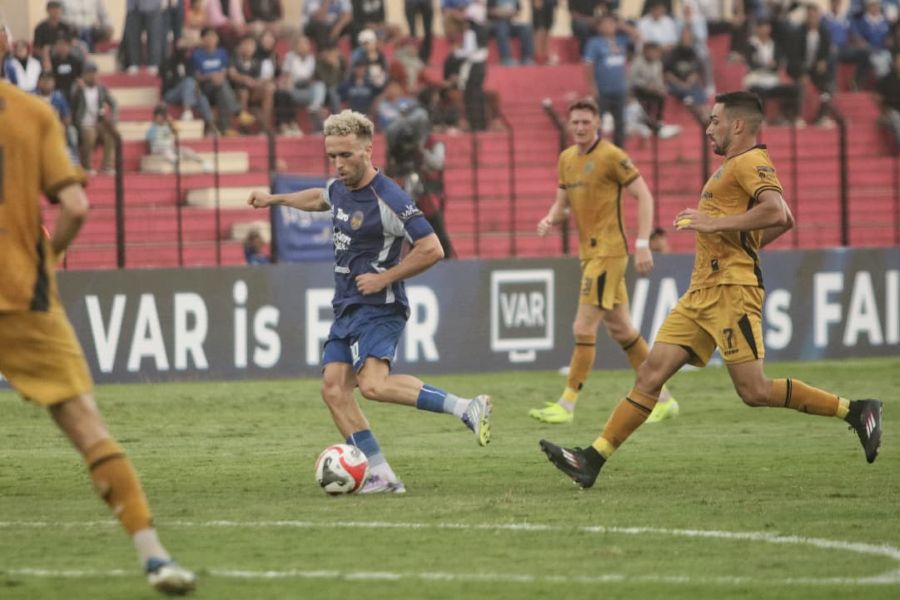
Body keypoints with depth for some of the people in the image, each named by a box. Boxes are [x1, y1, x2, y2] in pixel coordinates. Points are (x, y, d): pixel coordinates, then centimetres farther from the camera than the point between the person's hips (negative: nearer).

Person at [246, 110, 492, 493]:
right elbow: (320, 198, 36)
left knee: (373, 384, -28)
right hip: (346, 309, 9)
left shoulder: (388, 199, -17)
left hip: (378, 307, -9)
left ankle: (467, 408, -26)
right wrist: (275, 200, 46)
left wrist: (384, 278, -17)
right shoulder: (340, 189, 10)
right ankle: (381, 476, -2)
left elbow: (431, 249, -20)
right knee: (334, 390, -3)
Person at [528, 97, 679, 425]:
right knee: (621, 329, 13)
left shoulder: (611, 157, -11)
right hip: (589, 251, 9)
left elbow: (644, 196, -11)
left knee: (584, 329, -11)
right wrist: (549, 220, -3)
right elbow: (562, 204, 20)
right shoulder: (567, 159, 13)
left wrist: (642, 244, -17)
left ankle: (567, 405, -8)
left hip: (608, 251, -9)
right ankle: (663, 398, 22)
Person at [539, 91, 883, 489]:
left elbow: (776, 211, -24)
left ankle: (855, 412, -2)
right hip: (702, 292, 10)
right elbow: (786, 221, 32)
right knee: (651, 373, 1)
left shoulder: (751, 162, -7)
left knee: (754, 391, -12)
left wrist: (714, 224, -20)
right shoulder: (734, 167, 23)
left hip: (731, 289, -10)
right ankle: (592, 460, -3)